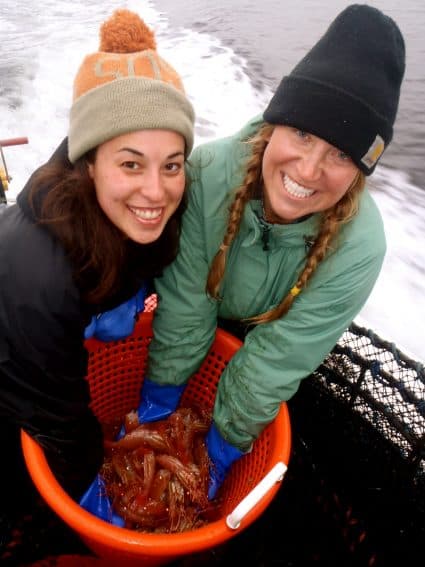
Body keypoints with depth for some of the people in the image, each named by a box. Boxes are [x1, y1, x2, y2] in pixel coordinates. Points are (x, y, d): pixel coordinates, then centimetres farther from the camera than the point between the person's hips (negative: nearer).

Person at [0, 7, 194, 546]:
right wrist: (89, 488, -13)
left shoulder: (151, 205, -28)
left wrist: (133, 296, -24)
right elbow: (55, 410, -30)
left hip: (67, 334, 4)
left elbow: (156, 260, -4)